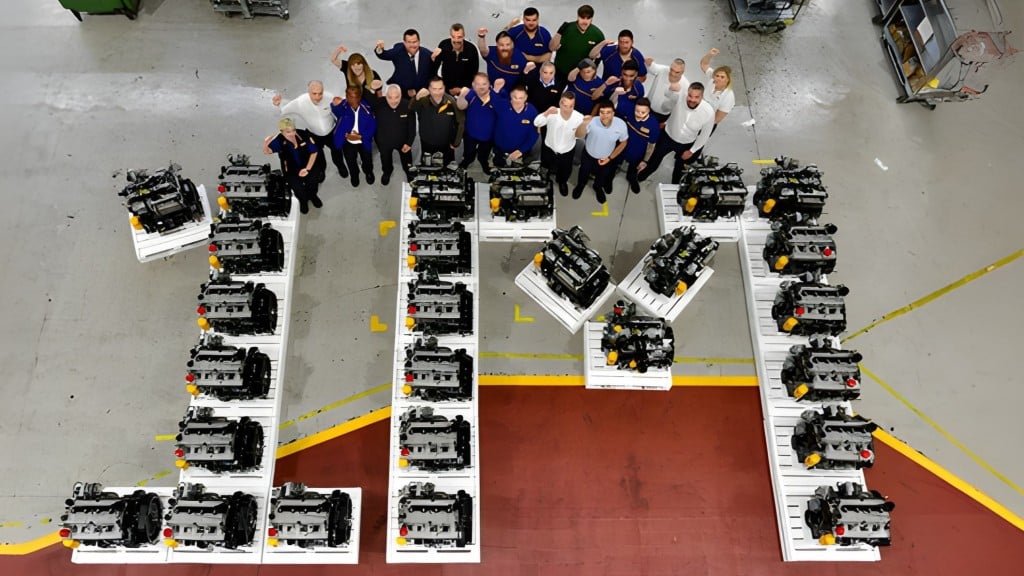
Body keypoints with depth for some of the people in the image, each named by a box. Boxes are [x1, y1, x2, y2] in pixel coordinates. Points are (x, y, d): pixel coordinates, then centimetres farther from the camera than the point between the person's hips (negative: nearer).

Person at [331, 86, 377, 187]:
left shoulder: (367, 108, -23)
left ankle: (369, 173, 60)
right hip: (348, 142, 0)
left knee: (367, 160, 26)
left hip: (364, 141, 0)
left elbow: (372, 126, -16)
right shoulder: (343, 106, -25)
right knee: (351, 162, 25)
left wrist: (361, 136, -25)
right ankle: (354, 175, 58)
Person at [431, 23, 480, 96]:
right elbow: (433, 70, -7)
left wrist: (462, 89, -8)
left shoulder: (471, 49, -15)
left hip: (465, 88, 0)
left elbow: (474, 72, -5)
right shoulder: (443, 45, -16)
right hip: (447, 88, 0)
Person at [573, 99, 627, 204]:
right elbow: (578, 135, -49)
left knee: (602, 176, 30)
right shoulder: (592, 122, -37)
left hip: (606, 158, 2)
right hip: (589, 155, -1)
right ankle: (580, 186, 63)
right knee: (584, 173, 28)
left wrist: (610, 158, -9)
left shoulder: (621, 124, -29)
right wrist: (583, 124, -69)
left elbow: (623, 143, -11)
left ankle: (598, 188, 66)